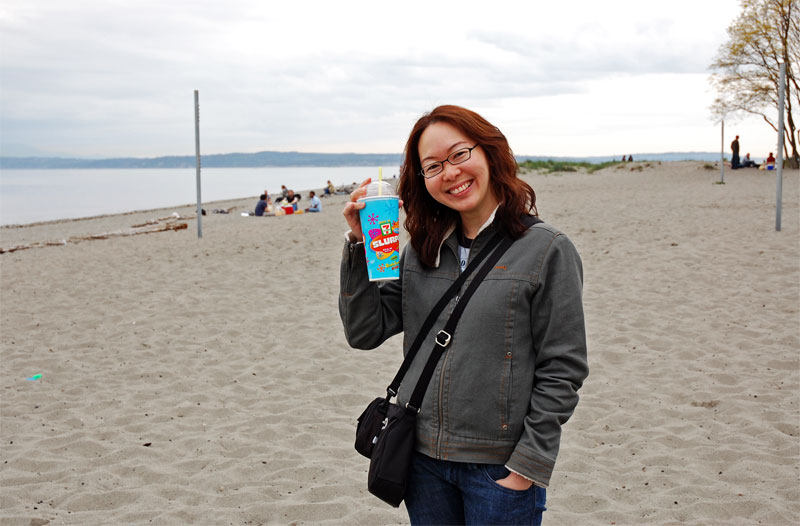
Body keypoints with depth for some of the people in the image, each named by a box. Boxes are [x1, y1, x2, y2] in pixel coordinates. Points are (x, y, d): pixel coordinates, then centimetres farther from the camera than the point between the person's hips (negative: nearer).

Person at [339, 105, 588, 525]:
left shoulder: (547, 250, -9)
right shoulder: (420, 251, 4)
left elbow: (562, 371, -9)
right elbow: (364, 331, 1)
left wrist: (526, 466, -10)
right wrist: (360, 245, -7)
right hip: (423, 461, 4)